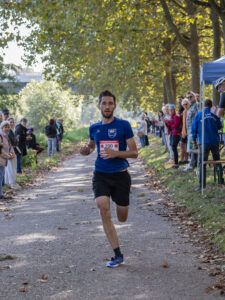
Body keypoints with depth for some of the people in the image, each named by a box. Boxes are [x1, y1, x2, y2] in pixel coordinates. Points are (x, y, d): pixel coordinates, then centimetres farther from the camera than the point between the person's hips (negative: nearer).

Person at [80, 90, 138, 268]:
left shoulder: (123, 125, -4)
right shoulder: (94, 128, 7)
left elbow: (134, 153, -4)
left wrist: (115, 153, -19)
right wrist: (86, 150, 4)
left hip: (120, 175, -2)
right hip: (101, 175, 2)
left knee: (122, 218, 7)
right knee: (104, 210, -20)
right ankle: (118, 255, -14)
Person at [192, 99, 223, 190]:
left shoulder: (198, 115, -2)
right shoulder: (215, 115, 0)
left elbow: (194, 129, 0)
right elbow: (219, 127, 13)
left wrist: (194, 141, 8)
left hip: (204, 142, -2)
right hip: (215, 142, 2)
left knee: (202, 163, -1)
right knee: (217, 161, 18)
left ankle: (202, 184, -8)